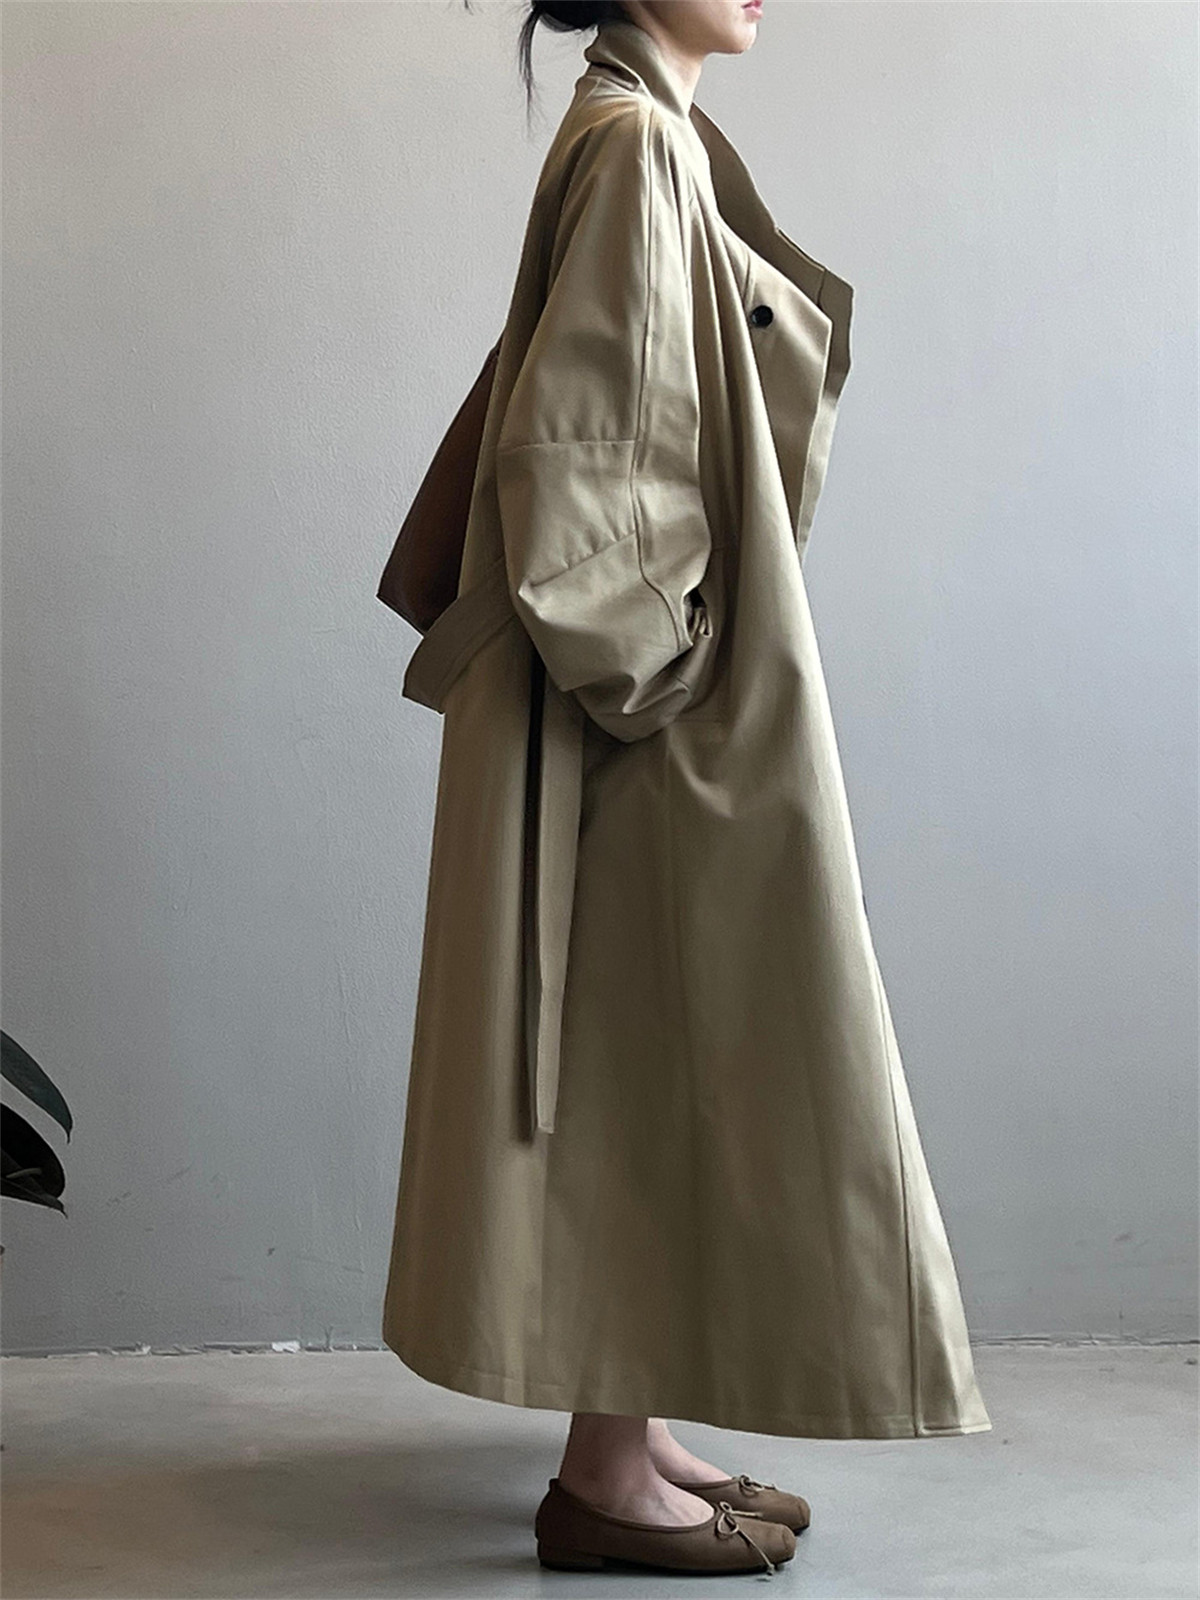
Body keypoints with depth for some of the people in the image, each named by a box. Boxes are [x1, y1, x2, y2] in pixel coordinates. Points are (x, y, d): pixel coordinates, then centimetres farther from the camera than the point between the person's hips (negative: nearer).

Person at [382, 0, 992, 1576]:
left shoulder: (659, 141, 16)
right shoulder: (634, 145, -13)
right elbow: (567, 445, -21)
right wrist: (641, 666, -18)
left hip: (691, 693, 10)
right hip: (675, 711, -10)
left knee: (657, 1053, 13)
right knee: (652, 1049, -3)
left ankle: (630, 1432, 24)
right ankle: (607, 1475, 9)